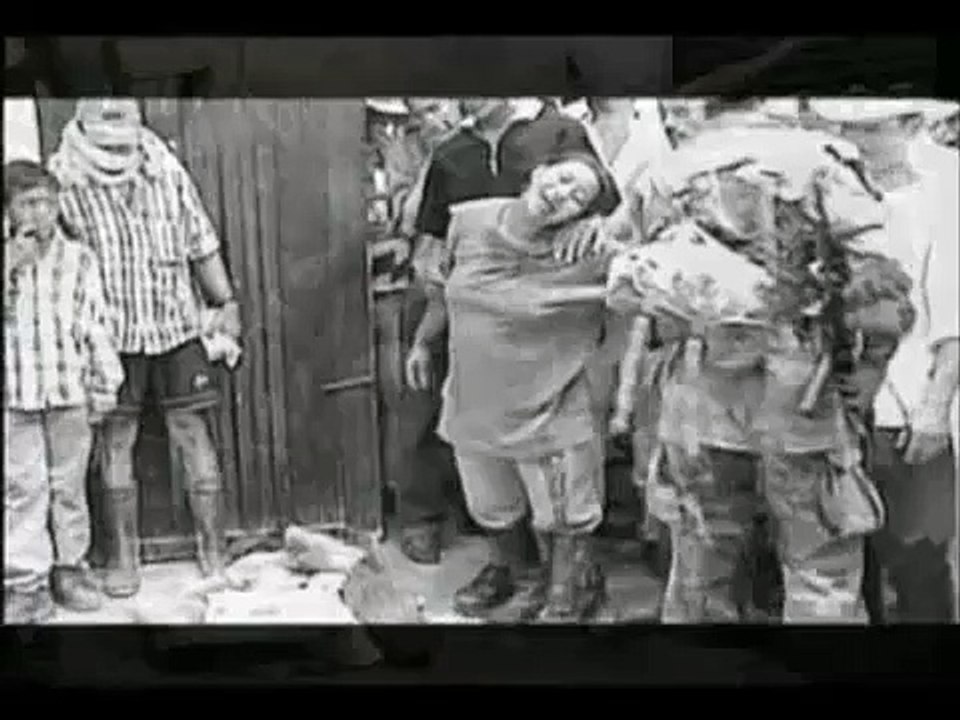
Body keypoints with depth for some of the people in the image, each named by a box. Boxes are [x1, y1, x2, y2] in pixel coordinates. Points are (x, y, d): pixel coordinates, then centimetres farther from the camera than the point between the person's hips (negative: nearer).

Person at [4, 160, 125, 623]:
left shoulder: (78, 260, 2)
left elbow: (96, 326, 4)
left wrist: (103, 386, 3)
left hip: (69, 393, 1)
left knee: (69, 486, 10)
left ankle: (70, 568, 23)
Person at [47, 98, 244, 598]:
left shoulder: (168, 173, 2)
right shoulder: (65, 185, -7)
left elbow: (201, 244, 10)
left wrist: (226, 303, 7)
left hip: (177, 330, 2)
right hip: (111, 338, -1)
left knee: (196, 441, 2)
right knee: (115, 448, 5)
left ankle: (213, 554, 12)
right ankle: (122, 559, 19)